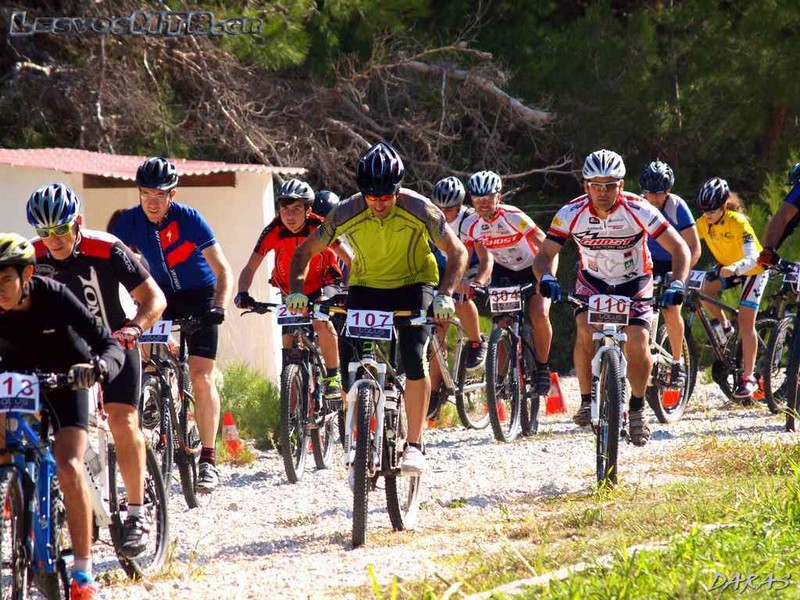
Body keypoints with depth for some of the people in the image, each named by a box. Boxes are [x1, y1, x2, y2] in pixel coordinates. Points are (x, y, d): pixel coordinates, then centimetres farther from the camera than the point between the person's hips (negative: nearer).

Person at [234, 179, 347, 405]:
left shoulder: (320, 228, -28)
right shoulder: (273, 232, -24)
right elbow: (250, 268, -22)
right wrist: (242, 293, -40)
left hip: (320, 286, -3)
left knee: (322, 323, -27)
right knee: (289, 337, -4)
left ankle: (333, 377, -12)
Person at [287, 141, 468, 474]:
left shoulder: (419, 209, -25)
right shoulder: (347, 213, -21)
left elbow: (457, 252, -13)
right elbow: (305, 251, -7)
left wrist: (445, 294, -29)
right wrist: (297, 290, -24)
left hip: (413, 284, -2)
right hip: (366, 287, 2)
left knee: (414, 358, -24)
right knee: (349, 364, -13)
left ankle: (414, 446, -15)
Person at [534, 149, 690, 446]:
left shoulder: (638, 210, -26)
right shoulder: (571, 213, -22)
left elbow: (679, 248, -24)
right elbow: (544, 255, -18)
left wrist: (677, 284, -40)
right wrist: (546, 277, -41)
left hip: (634, 281, -1)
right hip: (592, 280, 1)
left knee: (637, 344, -19)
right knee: (586, 330, -27)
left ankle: (637, 409, 5)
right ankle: (587, 400, -12)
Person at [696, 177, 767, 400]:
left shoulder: (738, 222, -31)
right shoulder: (703, 222, -16)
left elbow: (752, 258, -40)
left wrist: (734, 268, -60)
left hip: (753, 270, -5)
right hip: (726, 266, 5)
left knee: (745, 321, -15)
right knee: (706, 290, -25)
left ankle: (748, 377, -9)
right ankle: (724, 327, 4)